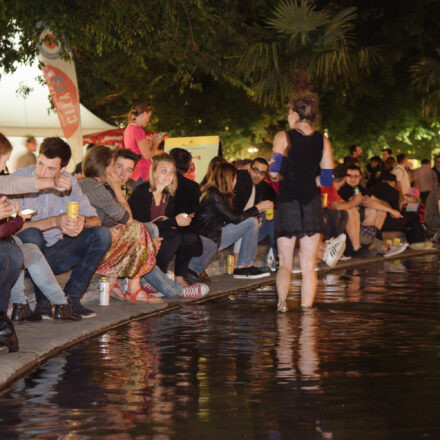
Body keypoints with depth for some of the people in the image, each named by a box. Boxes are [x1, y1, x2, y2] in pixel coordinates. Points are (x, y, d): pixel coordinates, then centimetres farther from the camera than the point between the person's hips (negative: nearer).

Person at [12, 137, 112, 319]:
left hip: (54, 255, 5)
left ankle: (71, 297, -11)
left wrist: (83, 221, -25)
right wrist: (55, 221, -35)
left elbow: (96, 220, 0)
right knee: (31, 235, -37)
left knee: (102, 234, -13)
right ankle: (43, 302, -22)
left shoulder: (69, 182, 0)